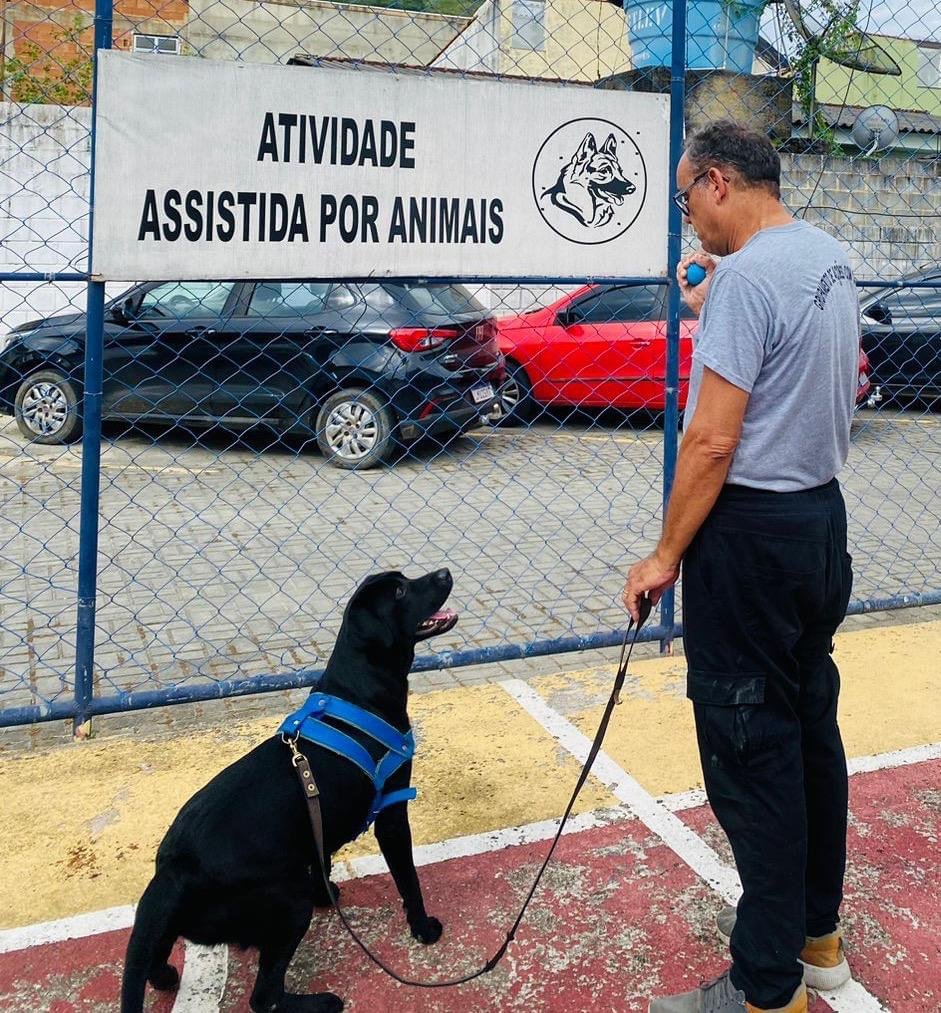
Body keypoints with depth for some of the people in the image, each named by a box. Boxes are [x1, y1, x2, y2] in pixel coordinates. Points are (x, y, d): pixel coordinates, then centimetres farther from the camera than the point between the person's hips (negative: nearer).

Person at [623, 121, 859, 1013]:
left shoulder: (746, 276, -19)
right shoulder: (831, 259, 9)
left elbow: (712, 442, -22)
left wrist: (665, 556, -14)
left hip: (753, 530, -10)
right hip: (824, 513, 10)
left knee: (751, 753, -1)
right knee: (812, 730, 19)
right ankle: (815, 930, 35)